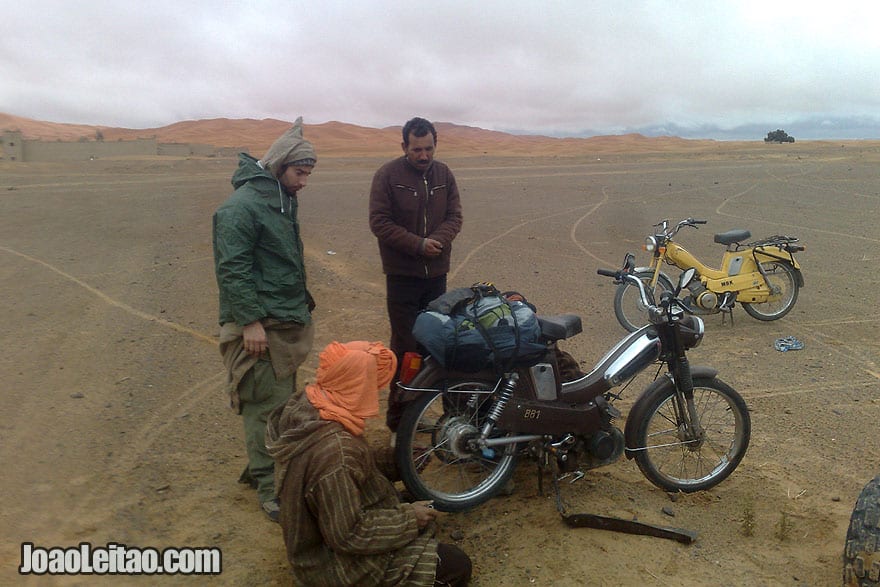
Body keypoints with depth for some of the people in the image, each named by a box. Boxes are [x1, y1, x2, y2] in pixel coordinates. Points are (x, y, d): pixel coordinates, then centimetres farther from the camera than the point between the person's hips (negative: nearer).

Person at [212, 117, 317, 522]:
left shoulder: (282, 200, 15)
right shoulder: (242, 206, -15)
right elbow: (231, 269, -19)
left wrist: (302, 305, 24)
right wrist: (250, 320, -21)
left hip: (289, 322, 10)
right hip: (261, 327, -9)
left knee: (283, 401, 16)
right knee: (266, 406, -4)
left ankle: (263, 465, 32)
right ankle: (269, 487, 7)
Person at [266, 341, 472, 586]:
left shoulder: (304, 406, -8)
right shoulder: (335, 450, -36)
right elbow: (347, 536, -28)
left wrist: (393, 456, 7)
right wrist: (408, 518, -17)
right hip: (334, 564, -9)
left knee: (419, 508, 21)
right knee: (457, 565, -7)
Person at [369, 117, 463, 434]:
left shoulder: (444, 174, 6)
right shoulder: (387, 176, -7)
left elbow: (454, 216, 4)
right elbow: (379, 222, -11)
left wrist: (437, 240, -17)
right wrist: (418, 244, -19)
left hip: (437, 272, 4)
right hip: (402, 274, -4)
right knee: (406, 345, -2)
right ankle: (399, 415, 10)